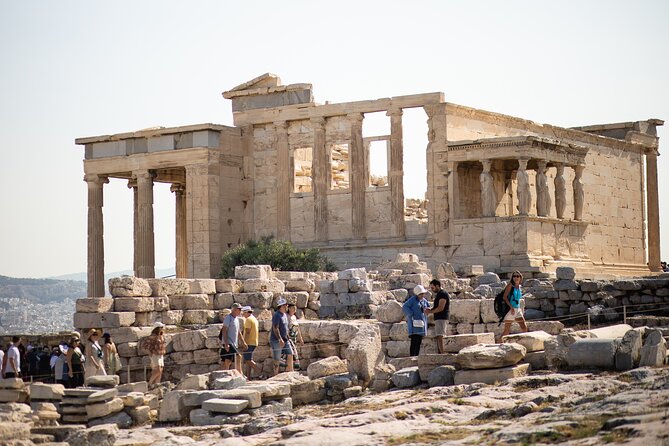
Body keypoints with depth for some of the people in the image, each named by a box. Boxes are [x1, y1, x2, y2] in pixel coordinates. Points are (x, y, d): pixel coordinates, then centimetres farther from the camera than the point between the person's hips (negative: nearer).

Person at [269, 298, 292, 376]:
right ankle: (276, 374, 4)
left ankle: (288, 371, 6)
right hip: (276, 340, -8)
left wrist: (287, 337, 22)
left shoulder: (285, 315, 14)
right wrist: (280, 339, -27)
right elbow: (275, 328, -21)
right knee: (277, 359, -3)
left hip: (284, 340, 8)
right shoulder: (277, 315, -15)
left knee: (290, 354, 0)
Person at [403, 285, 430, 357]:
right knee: (414, 341, -15)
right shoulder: (413, 299, -7)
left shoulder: (424, 301, 14)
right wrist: (412, 315, -19)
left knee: (419, 342, 5)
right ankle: (411, 357, -18)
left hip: (421, 323, 7)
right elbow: (405, 307, -15)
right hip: (414, 323, -7)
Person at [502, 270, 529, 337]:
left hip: (518, 310, 6)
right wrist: (511, 307, -24)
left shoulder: (519, 286, 12)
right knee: (506, 331, -4)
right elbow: (505, 297, -15)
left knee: (524, 328, -2)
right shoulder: (510, 285, -7)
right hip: (510, 309, -6)